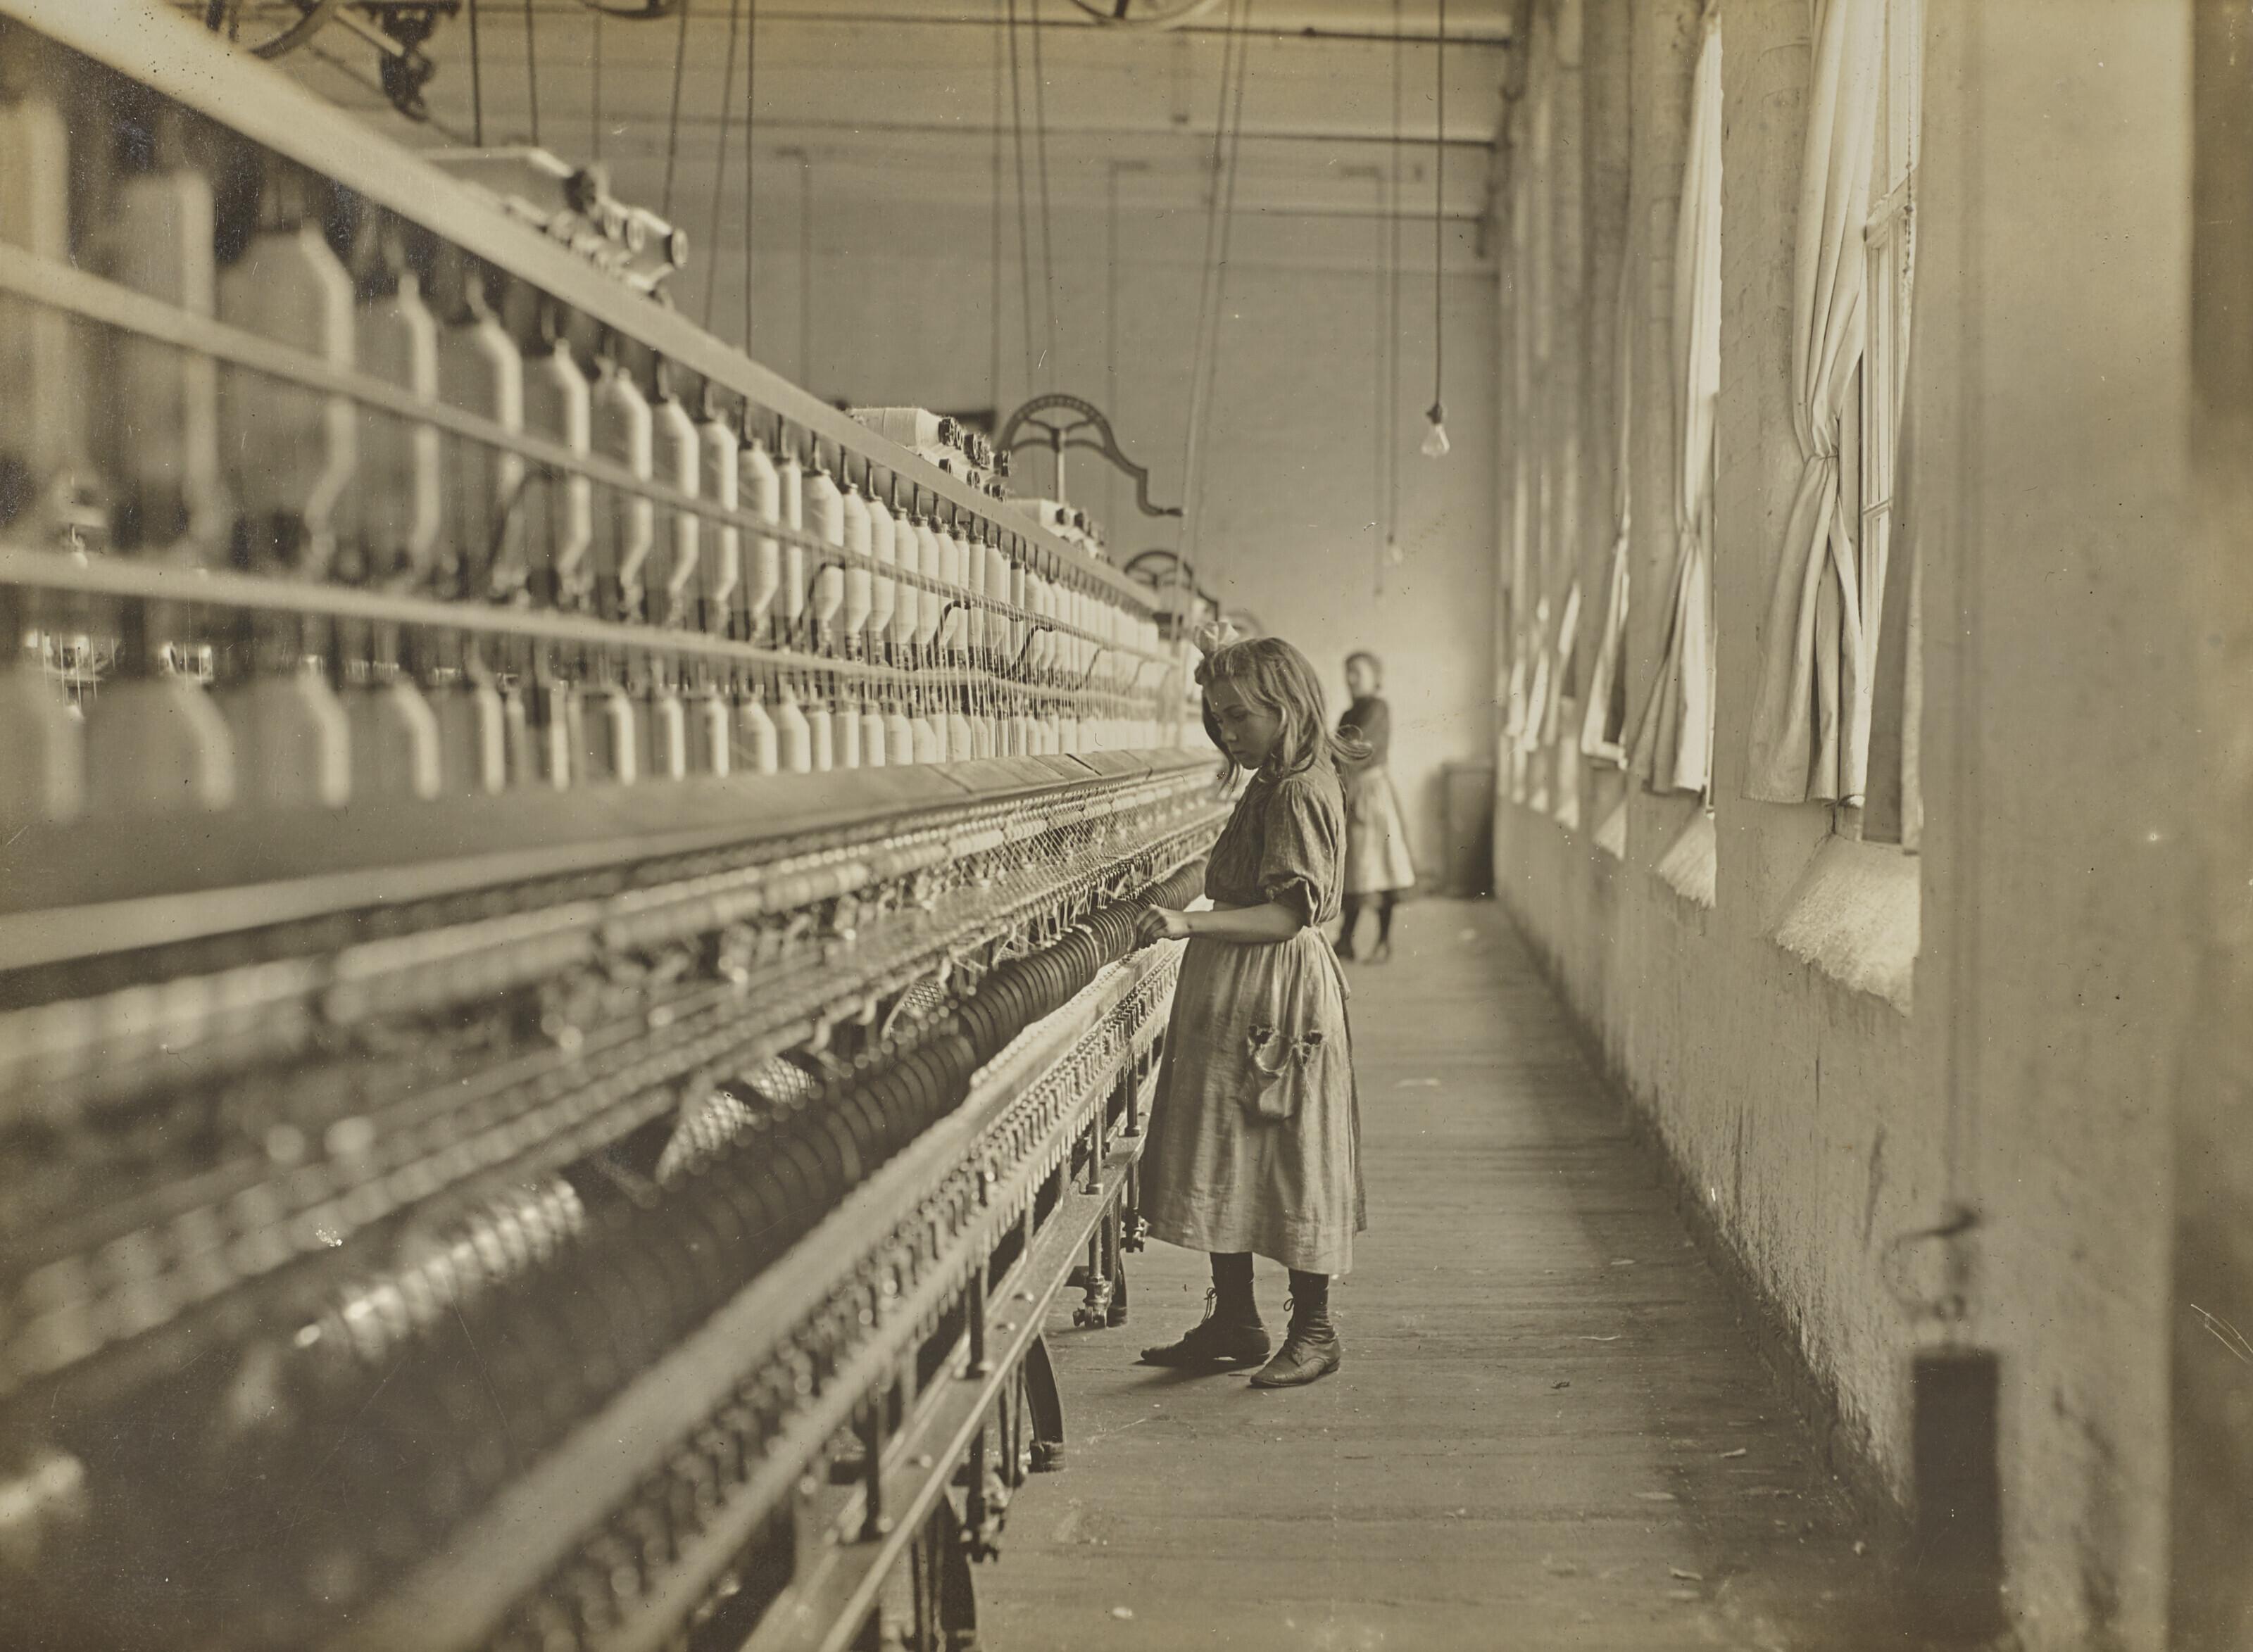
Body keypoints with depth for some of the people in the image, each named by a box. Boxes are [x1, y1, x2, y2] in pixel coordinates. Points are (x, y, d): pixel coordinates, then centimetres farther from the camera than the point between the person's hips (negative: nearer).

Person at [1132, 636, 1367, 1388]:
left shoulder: (1300, 792, -16)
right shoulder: (1271, 786, 14)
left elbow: (1292, 912, -24)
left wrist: (1193, 924, -32)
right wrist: (1192, 923, 12)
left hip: (1275, 1000, -10)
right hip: (1233, 999, 10)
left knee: (1291, 1158, -1)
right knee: (1225, 1156, 12)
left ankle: (1313, 1330, 11)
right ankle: (1233, 1321, 22)